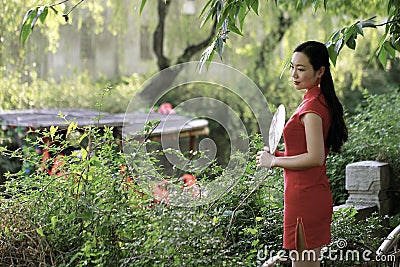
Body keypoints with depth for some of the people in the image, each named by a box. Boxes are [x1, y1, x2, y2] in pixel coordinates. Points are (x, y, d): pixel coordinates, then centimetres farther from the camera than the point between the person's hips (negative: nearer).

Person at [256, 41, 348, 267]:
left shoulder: (312, 106, -17)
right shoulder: (323, 102, 13)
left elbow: (315, 158, -24)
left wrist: (274, 161, -12)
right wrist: (279, 155, 10)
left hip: (305, 195, -10)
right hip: (316, 193, 10)